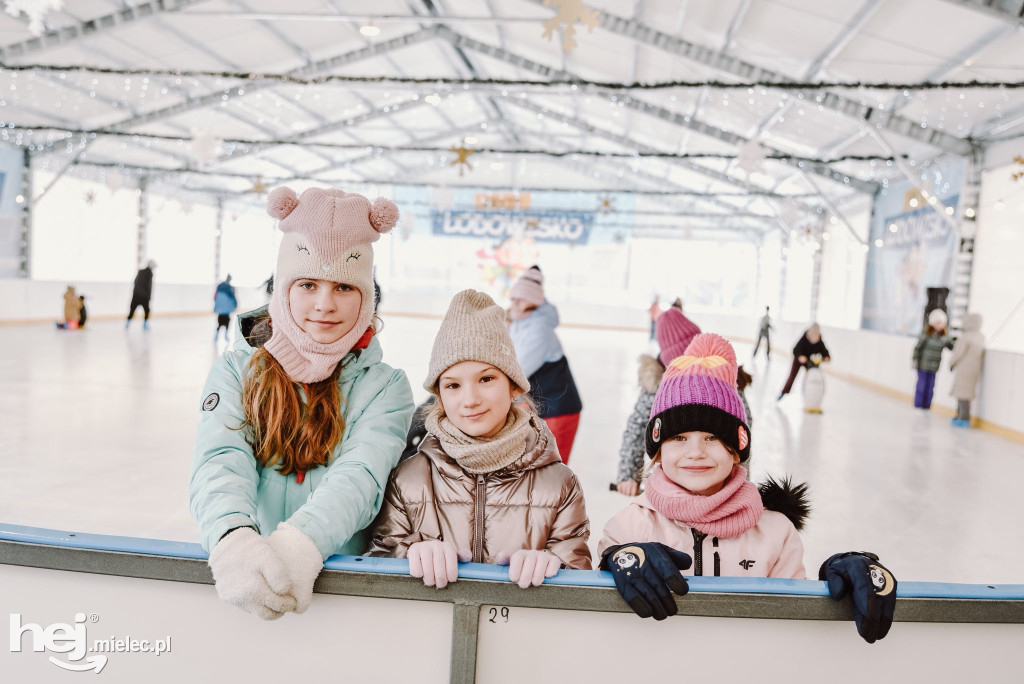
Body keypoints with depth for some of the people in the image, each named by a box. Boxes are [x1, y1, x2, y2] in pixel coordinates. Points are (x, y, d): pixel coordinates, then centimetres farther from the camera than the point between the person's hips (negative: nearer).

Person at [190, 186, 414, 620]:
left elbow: (360, 476, -12)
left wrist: (300, 543, -31)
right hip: (236, 581, 2)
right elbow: (220, 460, -8)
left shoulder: (385, 386, 3)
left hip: (340, 579, -2)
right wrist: (233, 538, -28)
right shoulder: (236, 369, 7)